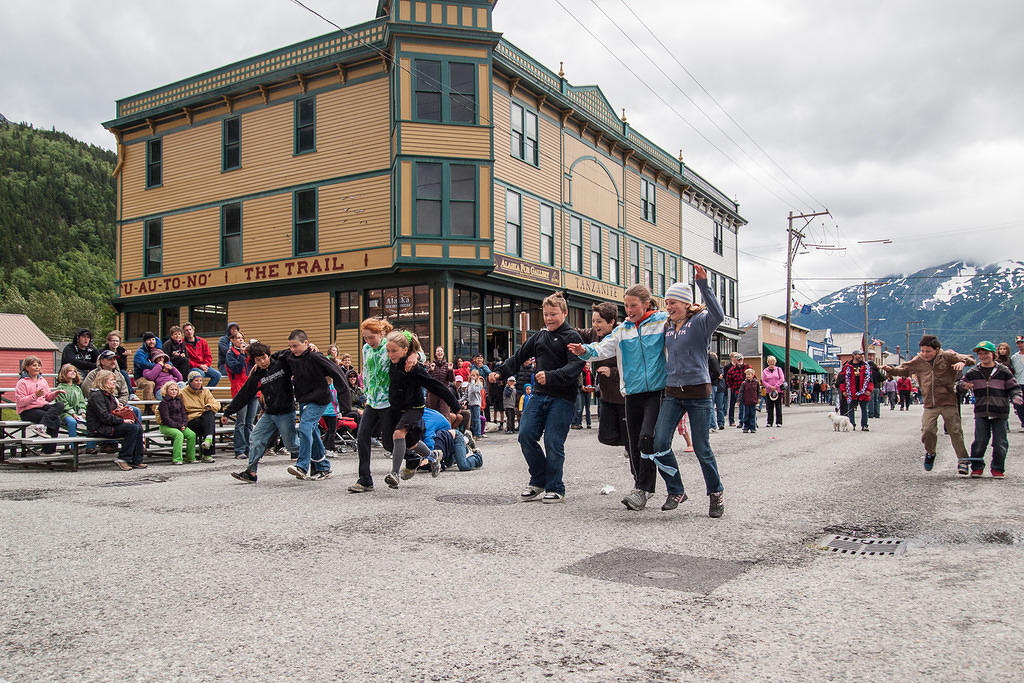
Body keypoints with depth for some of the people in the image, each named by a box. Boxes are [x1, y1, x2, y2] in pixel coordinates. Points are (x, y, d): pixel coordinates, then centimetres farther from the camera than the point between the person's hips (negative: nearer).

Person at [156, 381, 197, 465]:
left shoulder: (179, 401, 15)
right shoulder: (164, 402, -6)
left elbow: (184, 414, 14)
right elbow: (166, 418, -12)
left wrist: (184, 425, -5)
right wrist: (178, 426, -18)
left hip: (180, 425, 6)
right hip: (166, 426, -6)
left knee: (192, 434, -16)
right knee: (179, 434, -33)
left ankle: (190, 457, -4)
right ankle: (177, 459, -32)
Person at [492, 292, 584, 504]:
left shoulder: (572, 337, -3)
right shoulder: (539, 337, 17)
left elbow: (576, 365, -17)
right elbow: (519, 357, 22)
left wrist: (551, 376, -31)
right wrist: (499, 372, 10)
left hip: (562, 397, -6)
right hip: (539, 394, 6)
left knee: (553, 443, -8)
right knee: (525, 435, -1)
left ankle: (555, 489, 8)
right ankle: (538, 481, 16)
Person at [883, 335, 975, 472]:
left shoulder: (947, 356, -2)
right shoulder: (918, 361, 6)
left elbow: (970, 360, -3)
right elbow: (904, 370, 17)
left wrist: (962, 362, -26)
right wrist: (891, 370, -1)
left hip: (948, 402, -2)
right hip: (929, 405, 2)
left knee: (955, 431, 1)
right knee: (927, 430, -8)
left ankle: (962, 460, 13)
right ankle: (930, 453, 19)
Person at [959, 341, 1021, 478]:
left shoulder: (1003, 371, 4)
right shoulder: (973, 373, 7)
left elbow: (1014, 387, 7)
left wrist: (1015, 397, -12)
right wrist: (964, 386, -14)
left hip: (1000, 412, 0)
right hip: (981, 412, 1)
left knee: (1000, 442, 1)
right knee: (979, 442, -3)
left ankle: (997, 468, 17)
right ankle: (977, 467, 12)